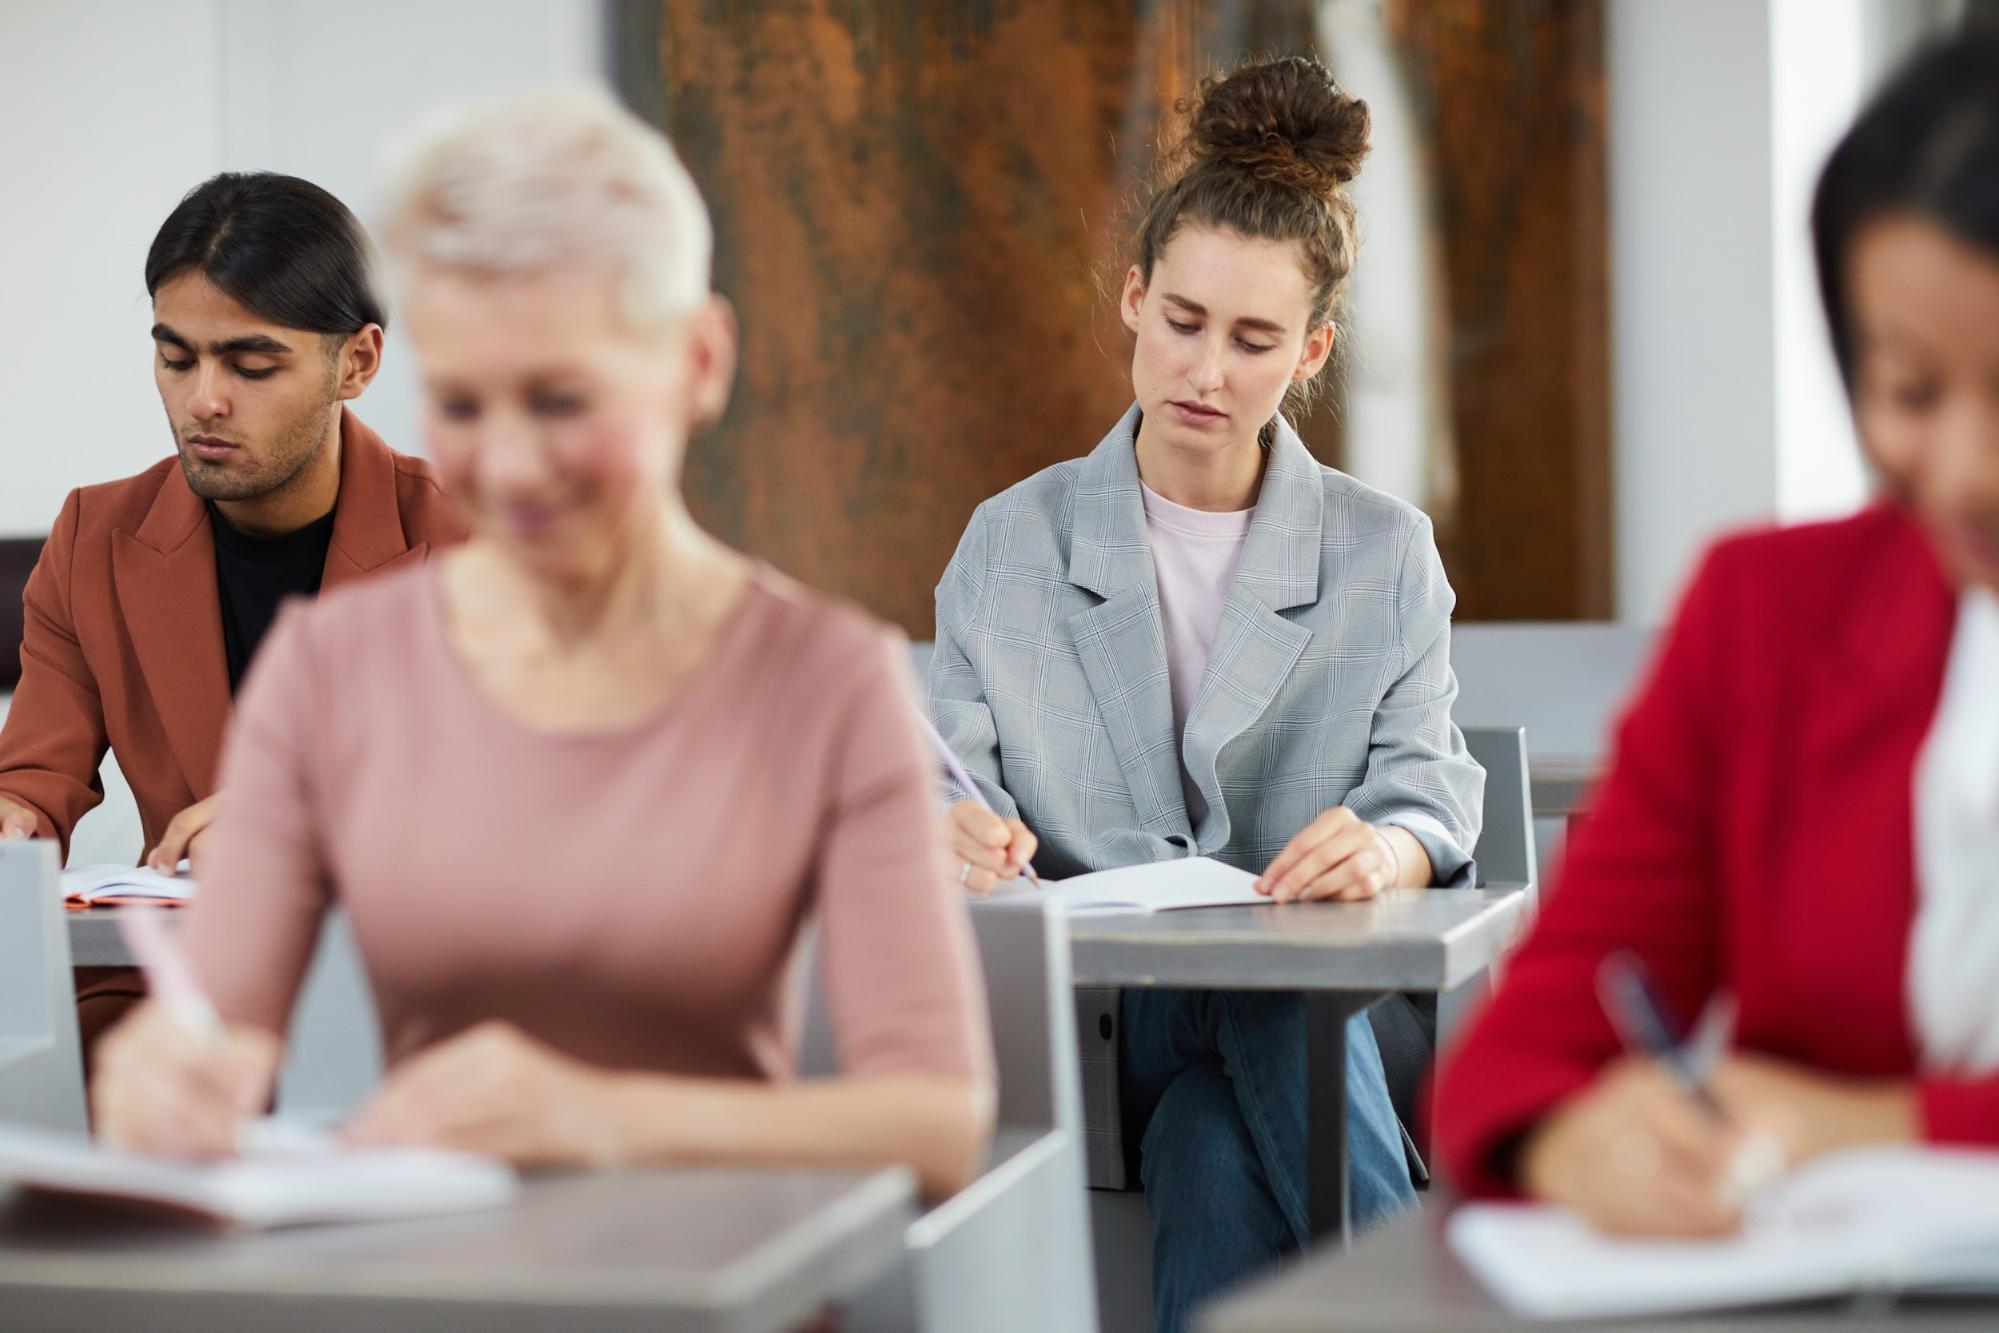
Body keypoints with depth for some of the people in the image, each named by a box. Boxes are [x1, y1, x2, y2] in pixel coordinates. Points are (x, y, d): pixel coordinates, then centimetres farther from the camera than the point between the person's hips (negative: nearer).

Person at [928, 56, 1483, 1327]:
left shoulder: (1387, 553, 11)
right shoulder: (1011, 544, 11)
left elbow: (1433, 793, 1)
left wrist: (1385, 849, -26)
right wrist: (960, 834, -24)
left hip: (1320, 1001, 0)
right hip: (1102, 1014, 0)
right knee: (1212, 1144, -36)